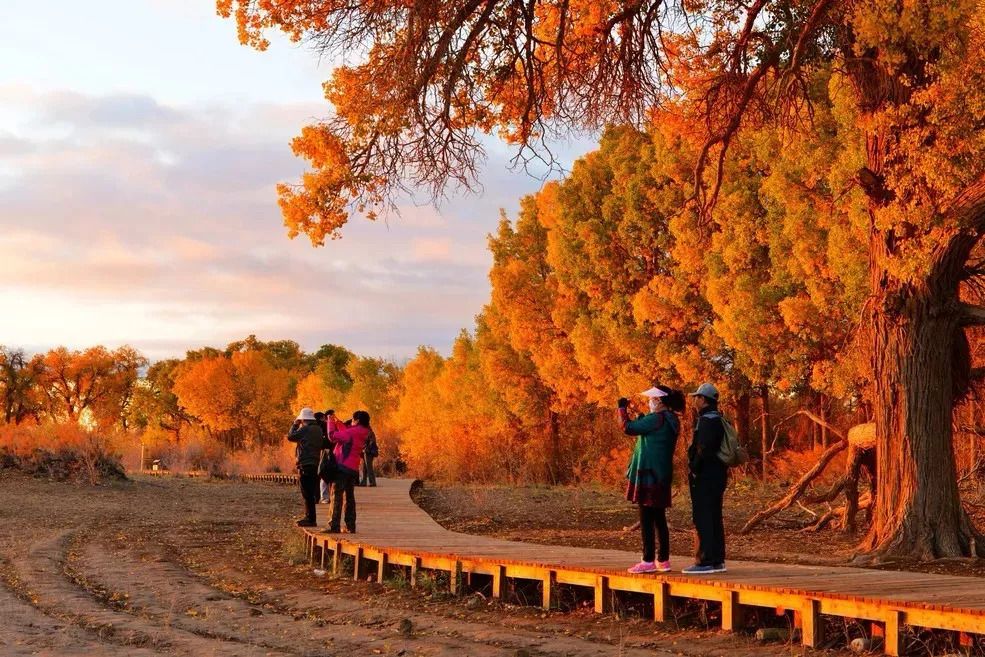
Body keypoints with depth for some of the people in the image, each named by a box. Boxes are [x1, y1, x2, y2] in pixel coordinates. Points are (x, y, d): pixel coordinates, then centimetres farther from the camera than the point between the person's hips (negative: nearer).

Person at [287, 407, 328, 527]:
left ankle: (310, 519, -6)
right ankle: (309, 517, 24)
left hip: (305, 464, -9)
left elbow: (290, 437, -5)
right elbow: (324, 444, 20)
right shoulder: (318, 430, 11)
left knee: (307, 493, -6)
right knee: (310, 492, 16)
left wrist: (295, 425, 8)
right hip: (314, 463, 9)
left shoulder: (305, 429, -13)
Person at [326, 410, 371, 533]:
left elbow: (332, 436, -15)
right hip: (353, 469, 9)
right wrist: (338, 422, 24)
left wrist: (331, 423, -1)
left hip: (342, 467, -9)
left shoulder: (353, 432, -15)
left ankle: (334, 526, -11)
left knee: (336, 496, -7)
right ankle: (350, 526, 15)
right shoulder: (361, 434, 12)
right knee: (349, 497, 14)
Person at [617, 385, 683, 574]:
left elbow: (628, 427, -15)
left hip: (649, 475, -9)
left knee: (647, 519, -6)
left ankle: (649, 561, -6)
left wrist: (622, 408, -1)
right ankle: (663, 560, 15)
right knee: (659, 519, 13)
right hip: (662, 475, 9)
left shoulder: (657, 418, -16)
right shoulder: (671, 420, 13)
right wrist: (641, 418, 14)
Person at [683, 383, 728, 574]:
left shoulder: (707, 421, -15)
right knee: (714, 519, 13)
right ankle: (717, 560, 17)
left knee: (703, 520, -8)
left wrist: (694, 470, -14)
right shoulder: (718, 419, 17)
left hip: (705, 478, -10)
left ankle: (706, 561, -9)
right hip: (717, 476, 10)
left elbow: (704, 450, -24)